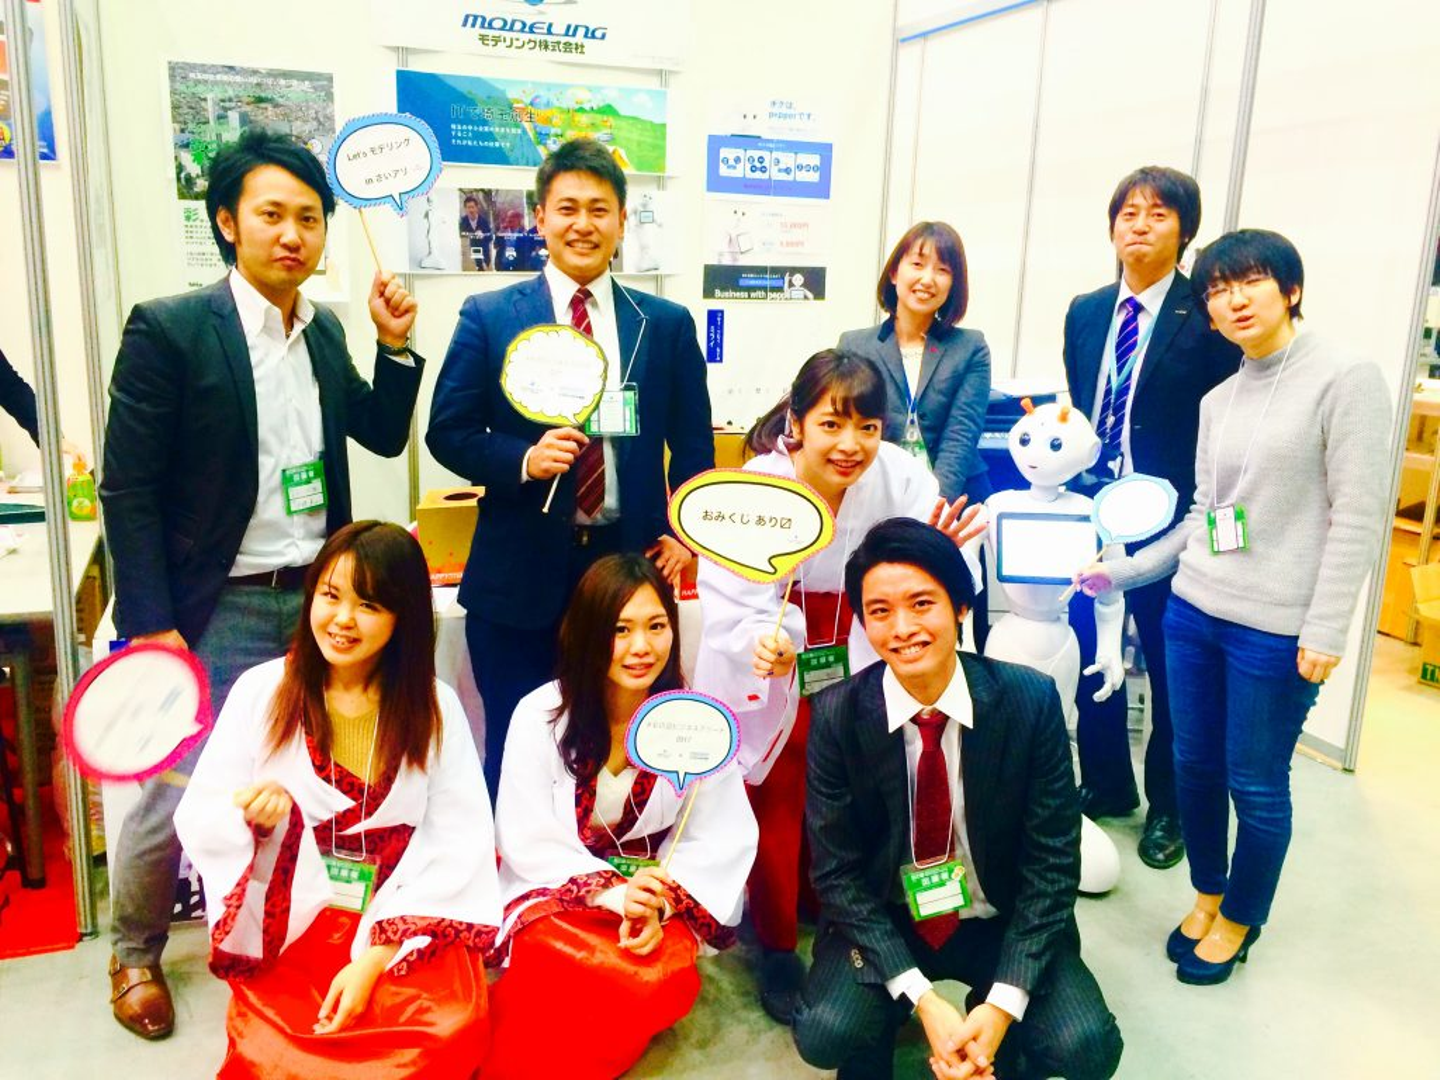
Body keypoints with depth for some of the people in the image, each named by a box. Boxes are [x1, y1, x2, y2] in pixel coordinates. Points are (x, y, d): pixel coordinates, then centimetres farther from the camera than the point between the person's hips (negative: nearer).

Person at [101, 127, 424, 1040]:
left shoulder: (326, 332, 7)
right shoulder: (168, 330, -11)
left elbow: (384, 436, 13)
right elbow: (128, 492, -11)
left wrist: (396, 345, -2)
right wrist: (151, 625, -14)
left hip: (317, 596, 5)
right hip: (217, 612, -5)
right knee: (177, 790, 2)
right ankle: (135, 953, 30)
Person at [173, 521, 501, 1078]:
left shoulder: (435, 708, 0)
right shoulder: (260, 690, 0)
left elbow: (457, 845, -6)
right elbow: (198, 819, 1)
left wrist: (374, 959, -16)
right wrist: (253, 816, -23)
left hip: (402, 922, 0)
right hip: (286, 922, 0)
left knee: (449, 1033, -25)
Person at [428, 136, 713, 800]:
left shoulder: (668, 325, 7)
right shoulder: (488, 317, 2)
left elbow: (692, 444, 11)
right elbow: (448, 433, 2)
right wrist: (524, 460, -16)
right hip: (522, 573, -1)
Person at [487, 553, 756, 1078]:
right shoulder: (540, 715, -10)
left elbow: (721, 838, -7)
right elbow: (526, 838, -10)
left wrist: (660, 902, -23)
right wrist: (606, 891, -24)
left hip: (659, 890, 2)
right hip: (555, 887, -1)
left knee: (666, 978, -29)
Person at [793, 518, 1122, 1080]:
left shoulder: (1031, 701, -16)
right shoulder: (836, 715, -15)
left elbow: (1052, 864, -11)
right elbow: (837, 872, -10)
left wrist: (1000, 1009, -19)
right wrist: (924, 1002, -20)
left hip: (1004, 923, 1)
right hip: (884, 925, 0)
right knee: (825, 1033, -26)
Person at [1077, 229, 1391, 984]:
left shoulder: (1346, 379, -7)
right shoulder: (1218, 400, 10)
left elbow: (1358, 514, -11)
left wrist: (1325, 629, -15)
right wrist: (1127, 572, 12)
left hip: (1276, 630, -5)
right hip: (1194, 612, 6)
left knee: (1255, 785, 7)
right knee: (1194, 766, 13)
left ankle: (1239, 919, 28)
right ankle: (1207, 895, 35)